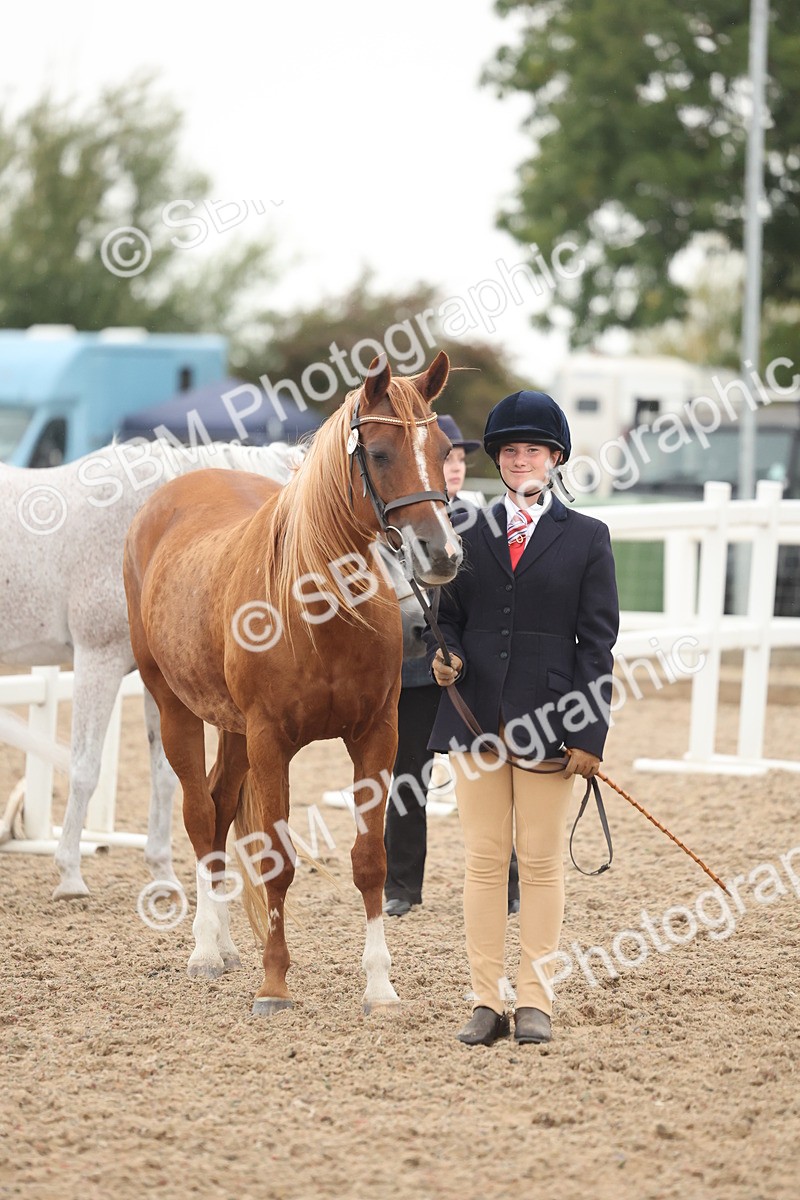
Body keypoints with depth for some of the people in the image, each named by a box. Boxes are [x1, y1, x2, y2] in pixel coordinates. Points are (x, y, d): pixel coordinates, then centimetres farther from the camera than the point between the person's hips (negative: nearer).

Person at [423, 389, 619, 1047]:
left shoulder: (587, 537, 2)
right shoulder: (470, 531, 9)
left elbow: (598, 641, -1)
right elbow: (449, 611, 14)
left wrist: (590, 733, -8)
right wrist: (444, 655, -10)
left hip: (548, 717, -2)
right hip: (477, 713, 2)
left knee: (541, 862, 3)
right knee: (484, 860, 5)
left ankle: (536, 1001, 9)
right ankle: (487, 1002, 10)